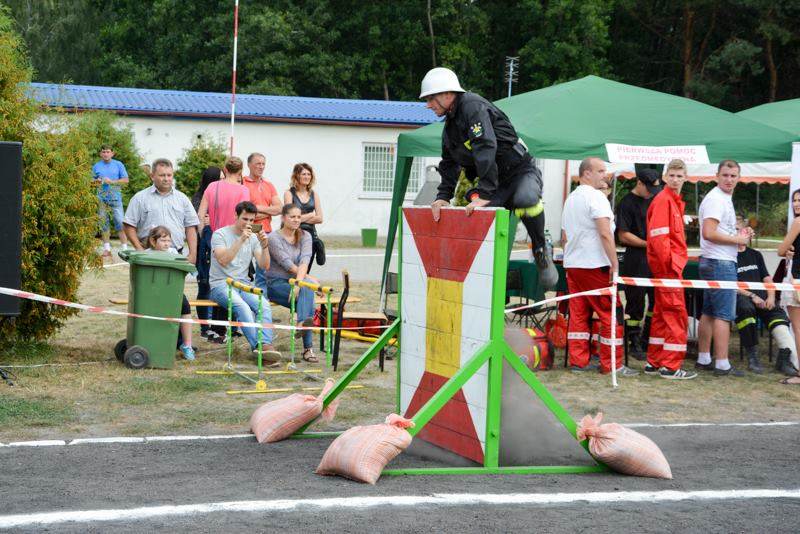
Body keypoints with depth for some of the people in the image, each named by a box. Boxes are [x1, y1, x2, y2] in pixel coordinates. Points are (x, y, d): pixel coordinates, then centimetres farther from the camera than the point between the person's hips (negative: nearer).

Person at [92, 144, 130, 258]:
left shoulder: (118, 165, 7)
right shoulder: (96, 166, 12)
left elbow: (126, 180, 2)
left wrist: (112, 181, -10)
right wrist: (96, 181, -8)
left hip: (115, 197, -2)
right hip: (101, 198, 2)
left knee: (120, 223, -9)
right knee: (103, 223, 4)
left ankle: (125, 248, -8)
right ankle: (106, 249, 10)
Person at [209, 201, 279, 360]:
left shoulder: (254, 238, 13)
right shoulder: (220, 234, -1)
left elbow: (264, 266, 5)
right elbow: (223, 260, -18)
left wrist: (265, 246, -12)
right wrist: (241, 240, -23)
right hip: (221, 284, -4)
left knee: (264, 305, -27)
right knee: (242, 306, -35)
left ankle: (266, 344, -40)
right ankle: (258, 345, -43)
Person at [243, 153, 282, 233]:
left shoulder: (269, 185, 16)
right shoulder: (242, 184, -5)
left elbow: (279, 209, 8)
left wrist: (260, 208, -7)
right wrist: (270, 212, -3)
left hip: (267, 232, 5)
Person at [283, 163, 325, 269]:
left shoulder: (313, 194, 11)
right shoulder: (289, 194, -1)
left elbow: (319, 219, 6)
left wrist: (301, 218, -6)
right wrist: (311, 215, -3)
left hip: (310, 233, 4)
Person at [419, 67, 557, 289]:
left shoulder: (473, 106, -17)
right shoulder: (449, 126, 14)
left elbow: (486, 148, -28)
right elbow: (449, 165, 18)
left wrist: (484, 195, -33)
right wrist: (443, 197, 0)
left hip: (521, 171, -9)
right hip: (497, 183, 9)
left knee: (525, 200, -39)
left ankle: (541, 251, -20)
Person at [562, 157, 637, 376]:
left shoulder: (571, 199, 16)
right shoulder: (596, 197, -11)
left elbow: (565, 236, 23)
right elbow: (605, 233, -19)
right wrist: (614, 264, -18)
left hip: (572, 264, 9)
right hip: (595, 265, -9)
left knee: (578, 314, 9)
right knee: (611, 314, -2)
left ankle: (578, 361, 10)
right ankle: (612, 364, -2)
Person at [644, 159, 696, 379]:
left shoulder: (675, 201, 17)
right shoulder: (663, 200, -12)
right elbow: (657, 236, -19)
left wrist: (676, 261, 14)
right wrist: (670, 263, -20)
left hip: (670, 265, 10)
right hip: (667, 265, -10)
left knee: (662, 314, 13)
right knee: (677, 314, -8)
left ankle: (654, 363, 19)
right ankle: (670, 366, -6)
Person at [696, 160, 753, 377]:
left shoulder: (724, 199, 19)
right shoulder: (716, 199, -14)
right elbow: (709, 233, -24)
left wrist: (740, 235, 11)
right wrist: (738, 240, -15)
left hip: (713, 263, 11)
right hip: (721, 263, -11)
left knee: (709, 313, 13)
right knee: (724, 315, -9)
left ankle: (703, 359, 18)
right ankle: (722, 364, -9)